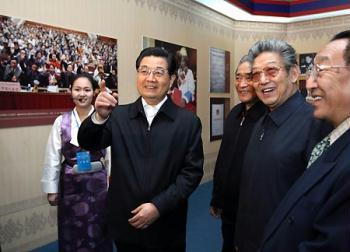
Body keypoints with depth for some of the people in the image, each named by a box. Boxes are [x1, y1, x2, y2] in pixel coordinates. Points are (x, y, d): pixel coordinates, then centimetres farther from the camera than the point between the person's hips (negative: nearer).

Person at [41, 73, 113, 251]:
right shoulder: (61, 121, -2)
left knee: (97, 234, 13)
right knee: (71, 235, 15)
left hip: (97, 183, -1)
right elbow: (52, 157, 3)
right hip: (70, 185, 2)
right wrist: (51, 189, 4)